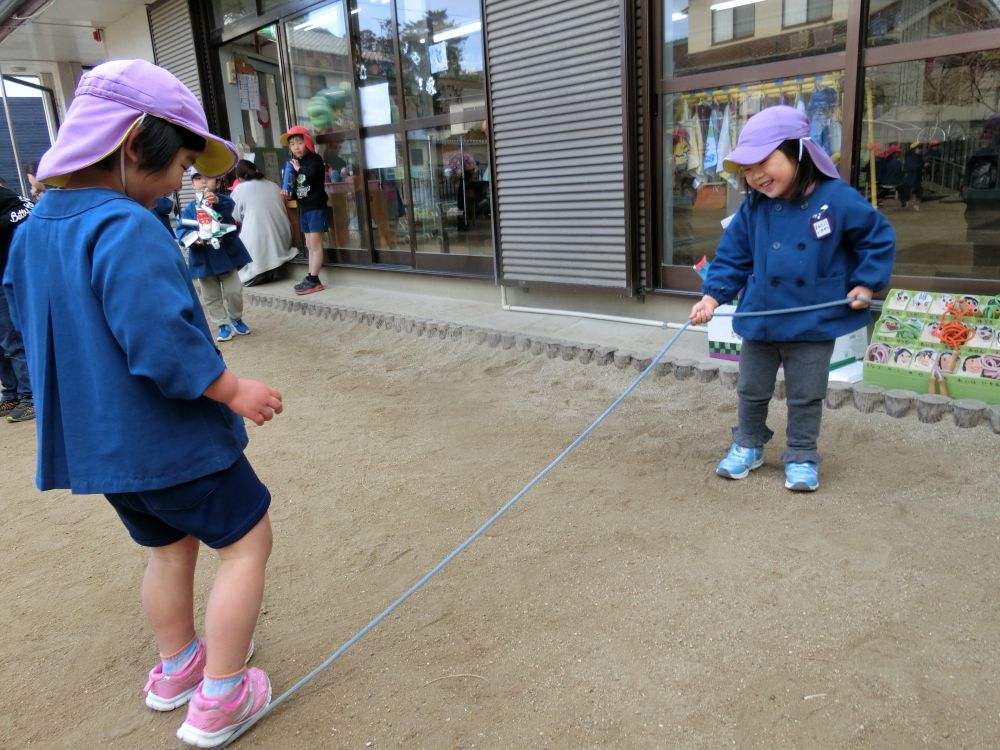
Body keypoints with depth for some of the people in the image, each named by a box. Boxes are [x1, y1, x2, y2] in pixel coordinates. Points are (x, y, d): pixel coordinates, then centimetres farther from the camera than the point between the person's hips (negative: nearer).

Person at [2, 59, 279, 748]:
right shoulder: (127, 228, -24)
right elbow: (161, 340, -31)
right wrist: (234, 391, -18)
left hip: (95, 442, 9)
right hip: (171, 440, -9)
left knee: (170, 545, 26)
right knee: (247, 540, 8)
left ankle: (176, 668, 43)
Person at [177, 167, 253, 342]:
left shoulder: (221, 200, -5)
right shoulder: (189, 209, 0)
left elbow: (229, 206, -29)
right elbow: (181, 230, -7)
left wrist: (217, 201, -52)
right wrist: (194, 238, -27)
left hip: (226, 254, -1)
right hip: (203, 259, 2)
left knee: (234, 291, 1)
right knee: (211, 296, 7)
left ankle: (236, 318, 25)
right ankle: (222, 324, 20)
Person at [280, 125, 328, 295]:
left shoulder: (314, 159, -8)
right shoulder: (293, 163, 12)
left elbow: (312, 173, -30)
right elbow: (297, 188, 17)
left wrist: (299, 169, -13)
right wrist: (290, 194, -3)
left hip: (316, 207, -8)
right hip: (303, 208, 8)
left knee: (315, 244, -8)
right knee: (310, 246, 10)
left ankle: (313, 280, -7)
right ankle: (311, 279, 14)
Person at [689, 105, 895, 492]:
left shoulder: (837, 198, -12)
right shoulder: (753, 209, -5)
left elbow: (879, 238, 0)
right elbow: (733, 257, 0)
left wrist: (866, 283, -7)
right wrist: (712, 296, -11)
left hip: (814, 325, -3)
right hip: (760, 321, 3)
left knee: (806, 397, 10)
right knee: (751, 391, 16)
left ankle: (802, 457, 27)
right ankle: (748, 445, 36)